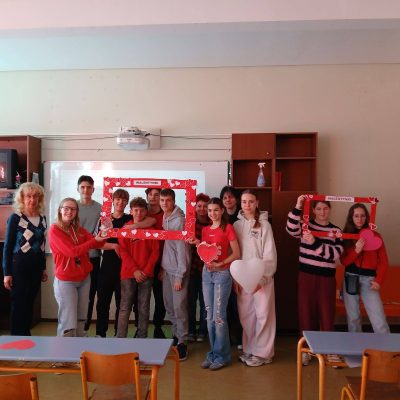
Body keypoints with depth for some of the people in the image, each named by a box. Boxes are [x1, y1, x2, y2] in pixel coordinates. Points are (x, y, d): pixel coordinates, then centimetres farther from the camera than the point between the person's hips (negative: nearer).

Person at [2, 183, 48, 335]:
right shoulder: (15, 218, -9)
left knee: (29, 303, 13)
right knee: (18, 304, 1)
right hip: (19, 266, -5)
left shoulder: (42, 219, 7)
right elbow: (7, 246, -8)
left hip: (36, 267, 5)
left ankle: (26, 335, 25)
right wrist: (7, 273, -11)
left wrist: (43, 268, 15)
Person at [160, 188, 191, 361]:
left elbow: (182, 249, -17)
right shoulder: (164, 218, 7)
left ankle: (182, 342, 9)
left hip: (178, 270, -7)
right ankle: (176, 336, 28)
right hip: (167, 268, 7)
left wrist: (179, 276, -17)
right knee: (169, 305, 13)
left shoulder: (179, 220, -16)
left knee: (179, 306, -3)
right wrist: (162, 267, 11)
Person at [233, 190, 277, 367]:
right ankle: (249, 350, 23)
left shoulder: (264, 225, -4)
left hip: (261, 277, -4)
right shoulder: (237, 225, 7)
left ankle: (262, 353, 13)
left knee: (263, 314, 1)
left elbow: (269, 254, -8)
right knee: (246, 315, 9)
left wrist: (262, 278, -15)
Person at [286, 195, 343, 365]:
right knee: (306, 312, 7)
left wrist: (315, 243, -23)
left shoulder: (336, 230, 3)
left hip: (327, 278, 0)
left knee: (327, 314, 5)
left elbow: (336, 254, -12)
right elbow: (291, 229, -21)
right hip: (306, 276, 0)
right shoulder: (305, 225, 2)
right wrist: (297, 208, -29)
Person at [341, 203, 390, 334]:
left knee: (379, 320, -7)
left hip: (368, 279, -1)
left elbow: (383, 261, 3)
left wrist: (379, 280, -8)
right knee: (352, 317, 10)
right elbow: (344, 261, 1)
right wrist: (356, 250, -15)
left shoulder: (374, 235, 4)